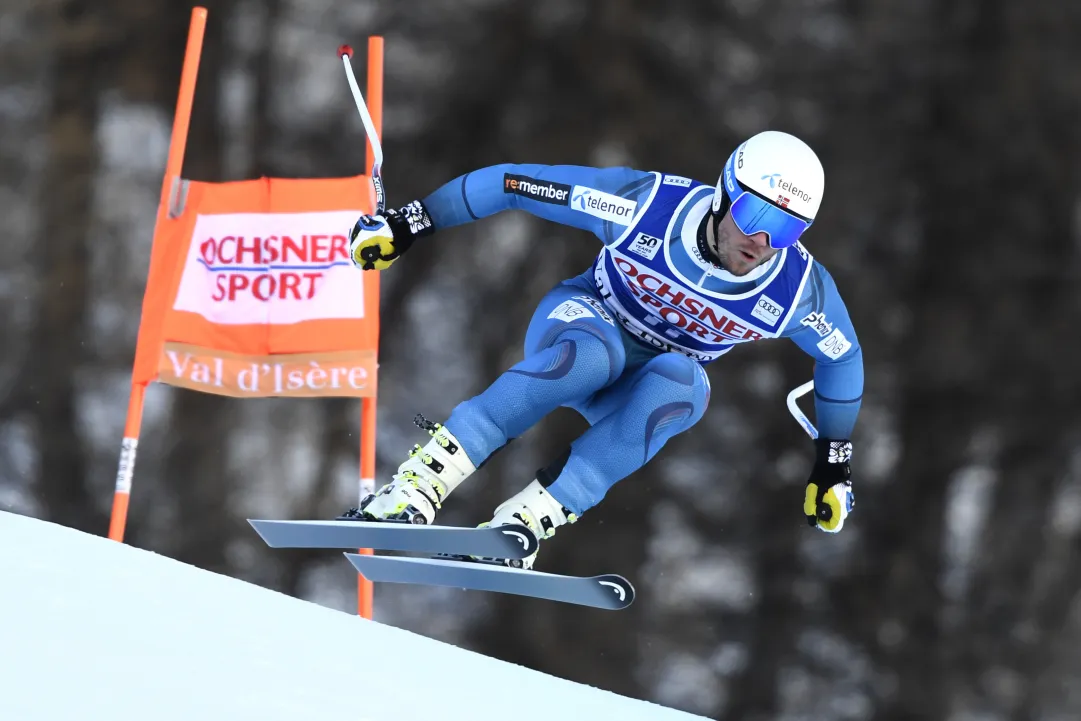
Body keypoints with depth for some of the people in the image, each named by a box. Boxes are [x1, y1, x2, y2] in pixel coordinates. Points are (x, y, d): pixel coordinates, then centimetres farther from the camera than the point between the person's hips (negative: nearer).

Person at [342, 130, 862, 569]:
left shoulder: (799, 290, -20)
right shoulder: (648, 205, -27)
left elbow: (842, 356, 3)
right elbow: (514, 184, -18)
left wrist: (833, 462, 8)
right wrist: (413, 222, -17)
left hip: (650, 392, 2)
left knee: (679, 382, -37)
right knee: (591, 355, -41)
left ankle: (525, 520, -40)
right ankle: (417, 485, -43)